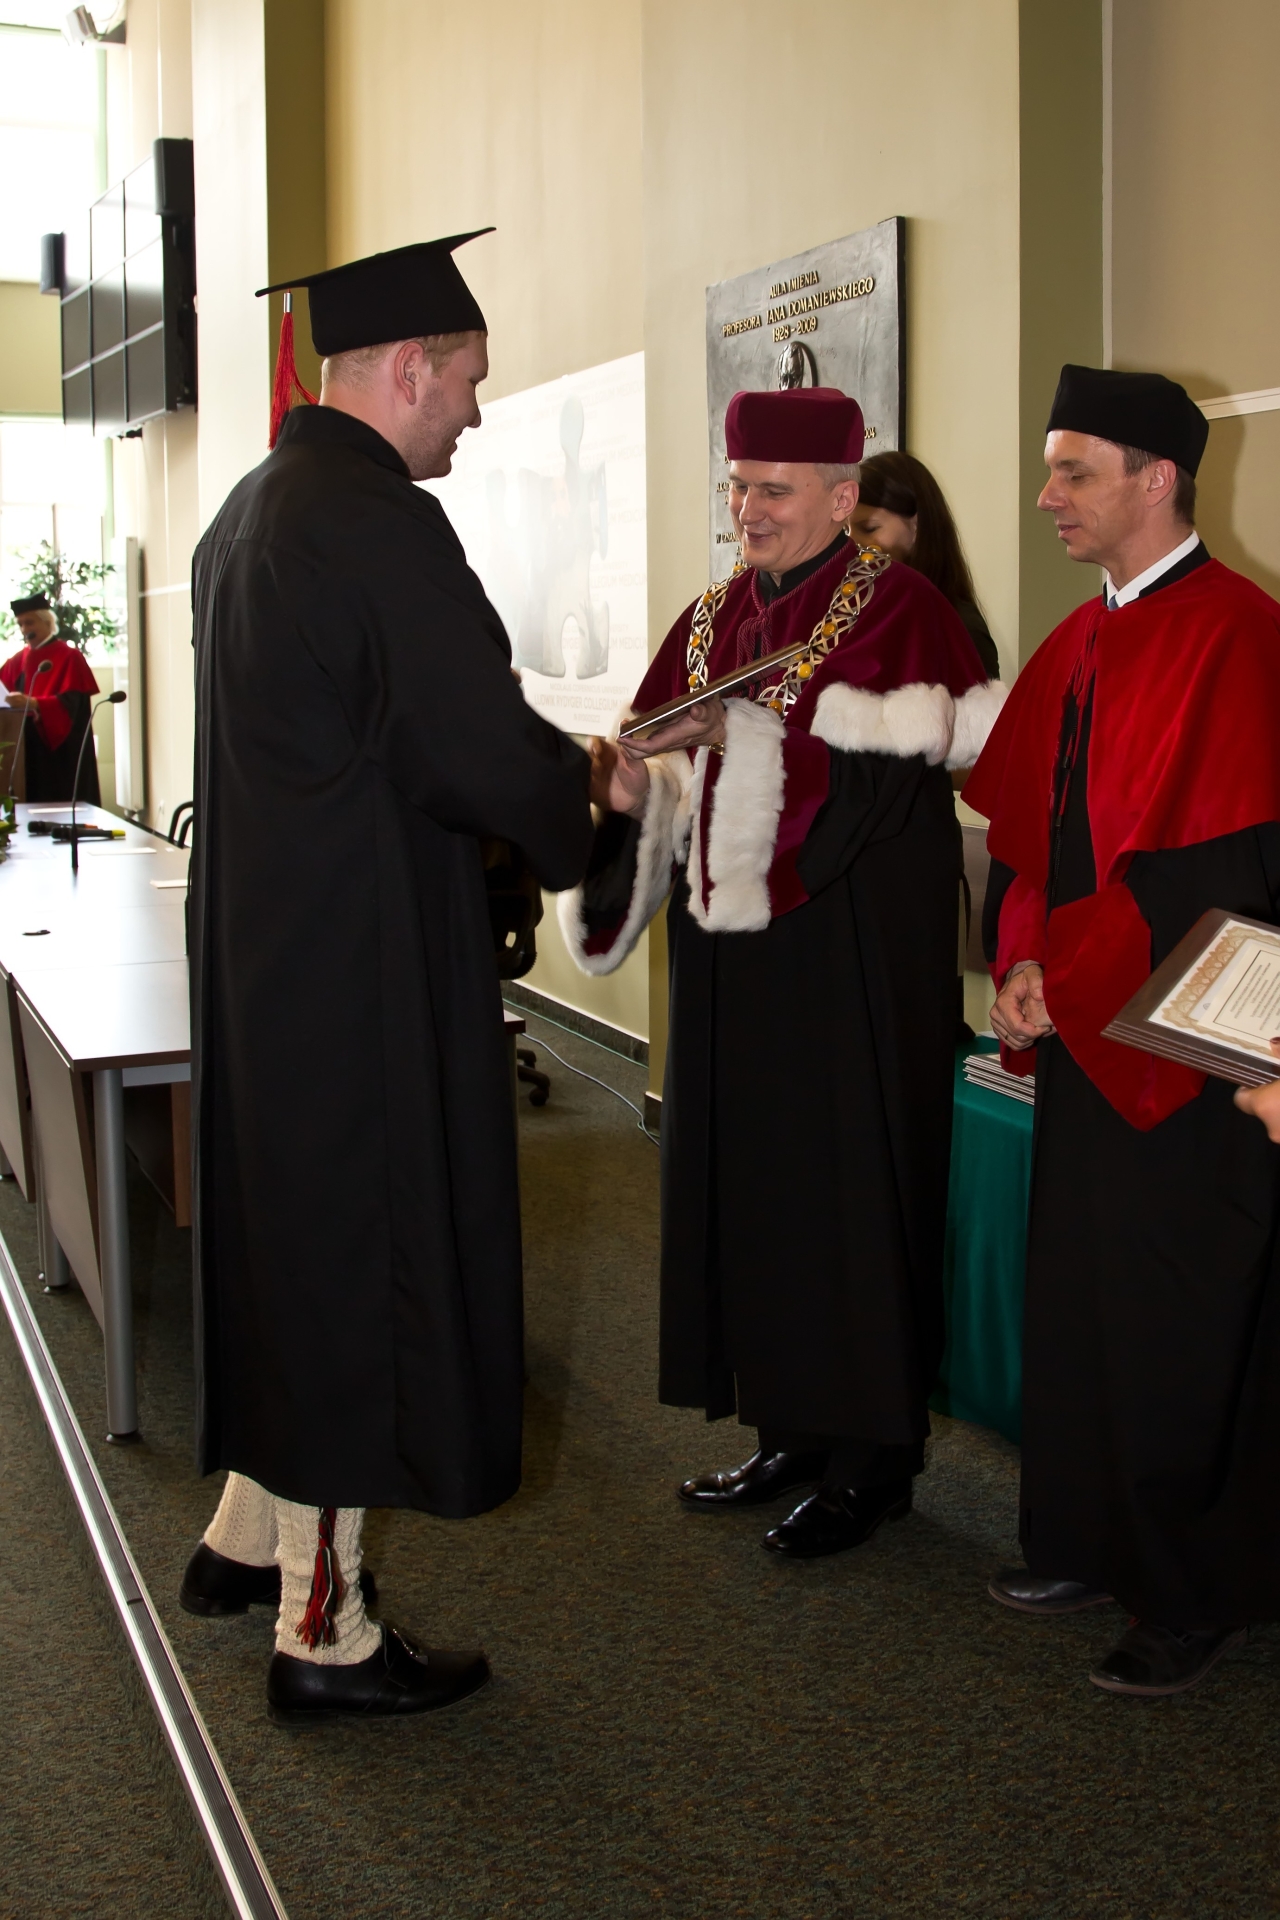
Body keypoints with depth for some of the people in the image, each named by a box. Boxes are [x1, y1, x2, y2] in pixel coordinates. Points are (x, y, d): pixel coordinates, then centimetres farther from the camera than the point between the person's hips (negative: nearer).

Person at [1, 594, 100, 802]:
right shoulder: (17, 661, 15)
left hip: (61, 753, -5)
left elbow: (70, 702, -15)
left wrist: (33, 704, -30)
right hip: (29, 752, 5)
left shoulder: (69, 657, -3)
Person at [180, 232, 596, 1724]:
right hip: (361, 971, -10)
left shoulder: (248, 510, 11)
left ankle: (246, 1538, 36)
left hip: (261, 948, 10)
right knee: (360, 1254, 1)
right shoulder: (378, 525, -20)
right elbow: (492, 754, -20)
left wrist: (548, 768, 13)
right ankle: (322, 1631, 15)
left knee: (294, 1238, 21)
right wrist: (582, 790, 2)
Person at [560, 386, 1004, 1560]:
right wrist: (632, 778, -11)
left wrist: (747, 734, -22)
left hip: (853, 955, -7)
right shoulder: (713, 619, 13)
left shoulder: (897, 611, -6)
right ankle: (791, 1430, 23)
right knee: (744, 1177, 10)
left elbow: (889, 771, -19)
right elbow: (679, 782, 10)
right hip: (734, 944, 7)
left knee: (848, 1183, -1)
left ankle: (870, 1458, 11)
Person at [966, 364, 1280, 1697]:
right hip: (1080, 1034, 8)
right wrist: (1023, 962, -3)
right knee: (1077, 1307, 15)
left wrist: (1066, 974, -16)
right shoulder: (1075, 647, 13)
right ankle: (1091, 1546, 30)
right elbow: (1022, 827, 14)